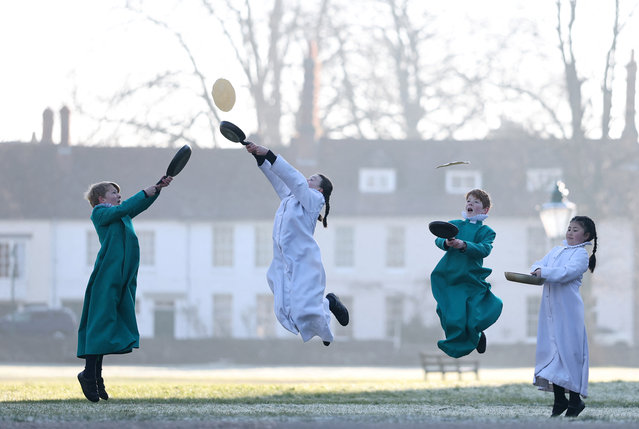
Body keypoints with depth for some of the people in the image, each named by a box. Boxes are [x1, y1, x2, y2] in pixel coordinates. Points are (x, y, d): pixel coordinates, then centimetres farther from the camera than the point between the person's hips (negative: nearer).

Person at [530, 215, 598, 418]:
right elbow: (541, 263, 10)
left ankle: (575, 400, 2)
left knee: (568, 350, -6)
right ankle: (559, 400, 15)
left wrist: (544, 272, -24)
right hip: (550, 308, 7)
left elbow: (567, 272, -19)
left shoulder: (581, 254, -4)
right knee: (551, 348, 7)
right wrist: (537, 269, -12)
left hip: (568, 309, -7)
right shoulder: (557, 250, 18)